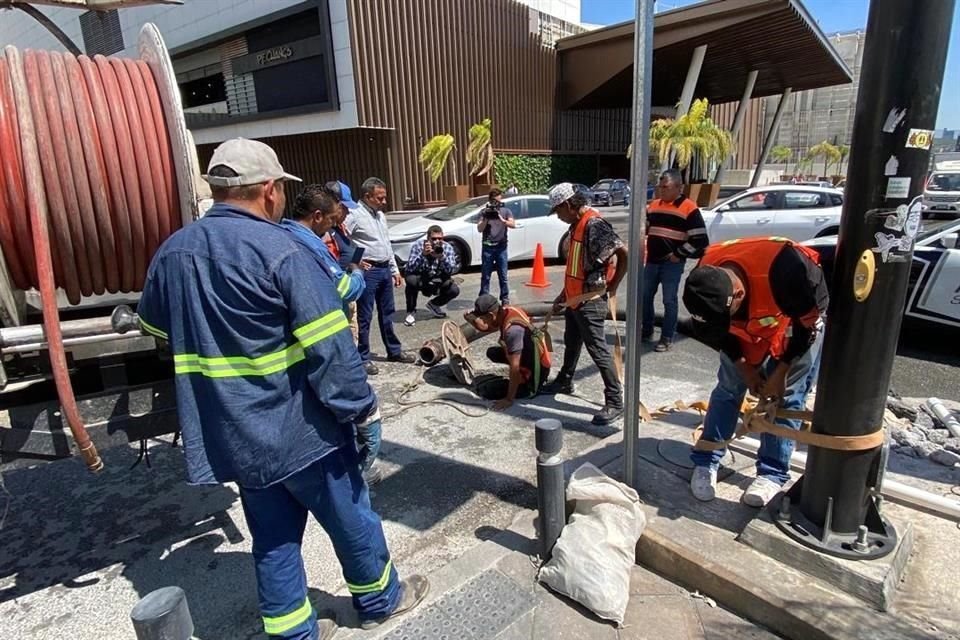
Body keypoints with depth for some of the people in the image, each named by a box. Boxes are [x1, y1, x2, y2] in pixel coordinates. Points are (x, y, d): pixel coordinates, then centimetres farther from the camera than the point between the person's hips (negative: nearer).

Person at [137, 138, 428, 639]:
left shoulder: (171, 253, 4)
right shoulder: (282, 250, -19)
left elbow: (154, 325, 22)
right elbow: (329, 347, -22)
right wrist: (363, 410, -14)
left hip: (230, 434, 6)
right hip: (297, 427, -6)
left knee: (273, 537, 20)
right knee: (350, 519, 17)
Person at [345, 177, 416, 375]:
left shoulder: (380, 215, 14)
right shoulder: (354, 215, -13)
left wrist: (395, 270, 18)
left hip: (384, 270, 8)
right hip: (368, 271, -8)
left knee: (387, 313, 17)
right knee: (365, 317, -1)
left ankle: (394, 351, 28)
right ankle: (363, 359, 9)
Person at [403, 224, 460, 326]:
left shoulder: (448, 248, -13)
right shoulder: (418, 247, -19)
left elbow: (451, 270, -22)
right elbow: (410, 268, -31)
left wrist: (442, 257, -38)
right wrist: (423, 254, -44)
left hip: (438, 282, 2)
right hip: (421, 280, -2)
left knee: (454, 290, -22)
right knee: (411, 279, -35)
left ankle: (433, 305, 11)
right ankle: (411, 311, -10)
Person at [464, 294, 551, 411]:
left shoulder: (512, 330, -33)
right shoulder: (507, 311, -7)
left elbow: (515, 368, -30)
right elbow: (485, 328, 11)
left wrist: (509, 399, -24)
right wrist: (471, 319, -10)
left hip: (534, 373, -9)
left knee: (488, 391, -7)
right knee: (492, 353, 14)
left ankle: (531, 388, 2)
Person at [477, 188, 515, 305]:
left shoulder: (506, 211, 6)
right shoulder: (484, 212, 6)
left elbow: (513, 225, -7)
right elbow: (479, 229, 0)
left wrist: (501, 219, -21)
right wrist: (486, 218, -15)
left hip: (501, 247, 0)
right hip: (487, 247, 0)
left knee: (503, 275, 3)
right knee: (485, 276, 3)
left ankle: (505, 299, 10)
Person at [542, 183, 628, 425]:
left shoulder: (594, 224, -20)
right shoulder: (576, 225, 11)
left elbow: (623, 254, -28)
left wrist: (613, 286, -17)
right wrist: (563, 294, 21)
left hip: (590, 300, -10)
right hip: (575, 298, 10)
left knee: (597, 349, -6)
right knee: (571, 343, 23)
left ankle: (615, 401, 3)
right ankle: (564, 381, 42)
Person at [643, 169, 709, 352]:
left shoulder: (689, 208, -10)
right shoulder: (654, 205, 10)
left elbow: (699, 239, -13)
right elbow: (645, 228, 23)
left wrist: (678, 254, -12)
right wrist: (646, 252, 10)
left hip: (672, 263, -6)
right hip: (652, 260, 6)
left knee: (670, 301, 0)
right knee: (645, 296, 11)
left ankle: (667, 338, 9)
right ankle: (646, 331, 27)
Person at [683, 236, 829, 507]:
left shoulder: (787, 270, -44)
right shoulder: (705, 280, -30)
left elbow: (808, 321, -24)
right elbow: (720, 333, -11)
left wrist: (781, 372, -17)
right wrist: (745, 368, -8)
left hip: (799, 321, -3)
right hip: (746, 326, 3)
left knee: (787, 396, -4)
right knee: (728, 388, 0)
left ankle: (773, 472, 9)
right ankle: (705, 462, 9)